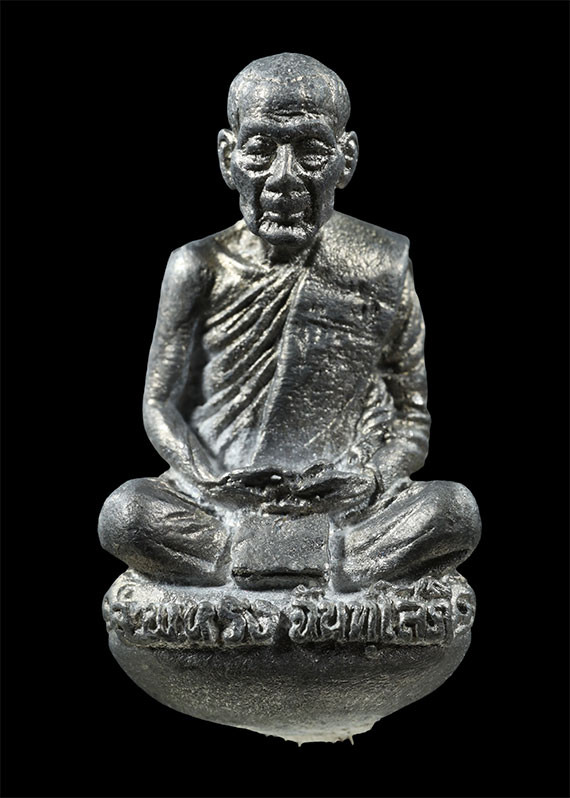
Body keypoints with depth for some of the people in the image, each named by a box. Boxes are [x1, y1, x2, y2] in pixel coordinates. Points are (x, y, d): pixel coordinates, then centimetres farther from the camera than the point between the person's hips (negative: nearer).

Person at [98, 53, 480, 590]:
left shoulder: (382, 269, 2)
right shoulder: (201, 269, 1)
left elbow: (412, 416, 7)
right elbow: (162, 402, 7)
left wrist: (373, 476, -15)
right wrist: (208, 481, -13)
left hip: (348, 507, 0)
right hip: (223, 507, 0)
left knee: (455, 512, -27)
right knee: (124, 515, -28)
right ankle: (345, 571, -21)